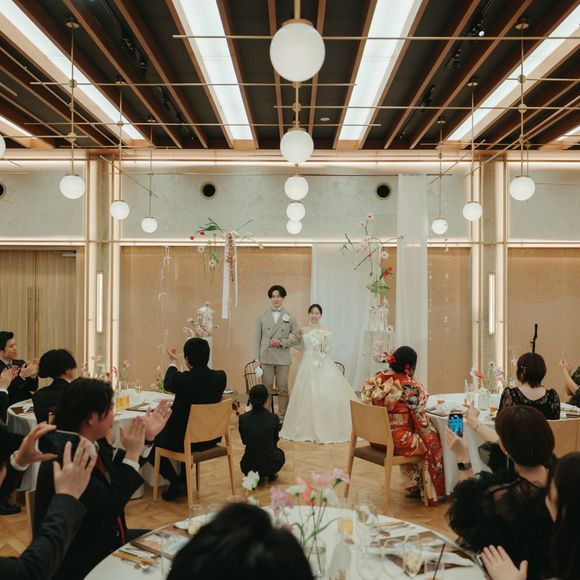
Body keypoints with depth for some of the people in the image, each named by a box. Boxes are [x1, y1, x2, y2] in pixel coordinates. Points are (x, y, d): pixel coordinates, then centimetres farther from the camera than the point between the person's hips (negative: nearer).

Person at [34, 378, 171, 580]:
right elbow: (110, 506, -27)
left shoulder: (95, 442, -4)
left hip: (105, 539, 8)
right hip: (81, 561, -8)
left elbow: (118, 467, 14)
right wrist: (133, 452, -23)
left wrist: (147, 437, 1)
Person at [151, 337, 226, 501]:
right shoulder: (220, 377, -13)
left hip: (183, 440, -5)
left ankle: (175, 483, 14)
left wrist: (174, 363, 18)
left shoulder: (181, 379, -23)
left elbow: (167, 385, 2)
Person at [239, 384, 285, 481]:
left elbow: (244, 441, 6)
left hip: (248, 467, 0)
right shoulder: (274, 418, -14)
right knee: (280, 454, 35)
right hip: (270, 465, 0)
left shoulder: (243, 418, -12)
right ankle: (271, 474, 20)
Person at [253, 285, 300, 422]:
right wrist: (257, 359, 0)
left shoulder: (290, 318, 6)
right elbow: (257, 339, 6)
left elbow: (297, 338, 5)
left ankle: (282, 419, 15)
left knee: (283, 390, 6)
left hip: (283, 359, 0)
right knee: (266, 390, 5)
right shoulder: (262, 317, 8)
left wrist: (282, 342, -10)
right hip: (266, 358, 0)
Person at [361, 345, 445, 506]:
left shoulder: (375, 379, -3)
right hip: (397, 441, -7)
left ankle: (414, 483, 41)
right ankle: (432, 493, 31)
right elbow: (420, 419, -14)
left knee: (414, 437, 30)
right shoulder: (410, 387, -20)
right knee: (433, 441, 17)